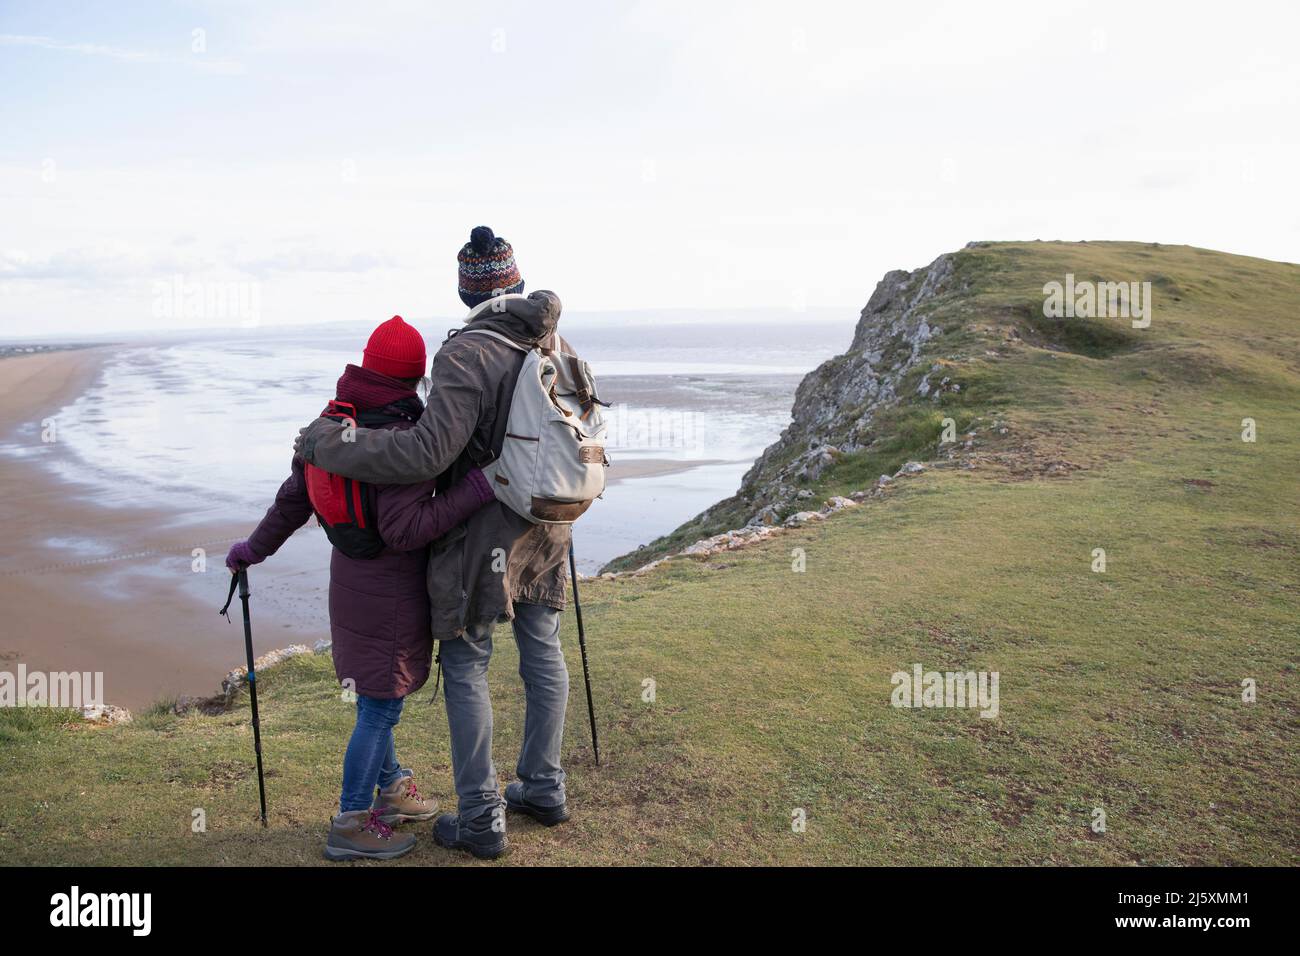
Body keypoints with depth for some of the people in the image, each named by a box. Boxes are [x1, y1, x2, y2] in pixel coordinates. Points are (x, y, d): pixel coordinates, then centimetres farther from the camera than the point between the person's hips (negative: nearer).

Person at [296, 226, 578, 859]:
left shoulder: (466, 356, -22)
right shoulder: (557, 343, 1)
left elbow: (427, 452, -31)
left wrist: (327, 445, -22)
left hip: (481, 534, -7)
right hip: (546, 528, 7)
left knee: (465, 668, 7)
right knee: (542, 652, 17)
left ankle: (481, 820, 15)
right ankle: (544, 790, 32)